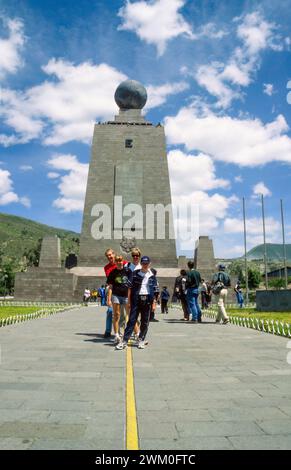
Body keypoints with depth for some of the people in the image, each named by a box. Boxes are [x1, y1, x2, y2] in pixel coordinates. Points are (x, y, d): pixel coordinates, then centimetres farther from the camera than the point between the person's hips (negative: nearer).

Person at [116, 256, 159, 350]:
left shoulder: (152, 276, 5)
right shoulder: (135, 273, 3)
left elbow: (155, 290, 6)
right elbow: (130, 288, 3)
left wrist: (154, 303, 2)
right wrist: (129, 300, -1)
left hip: (147, 300, 1)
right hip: (136, 299, -1)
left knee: (145, 321, 7)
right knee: (132, 320, -2)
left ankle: (141, 340, 20)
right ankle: (125, 341, 0)